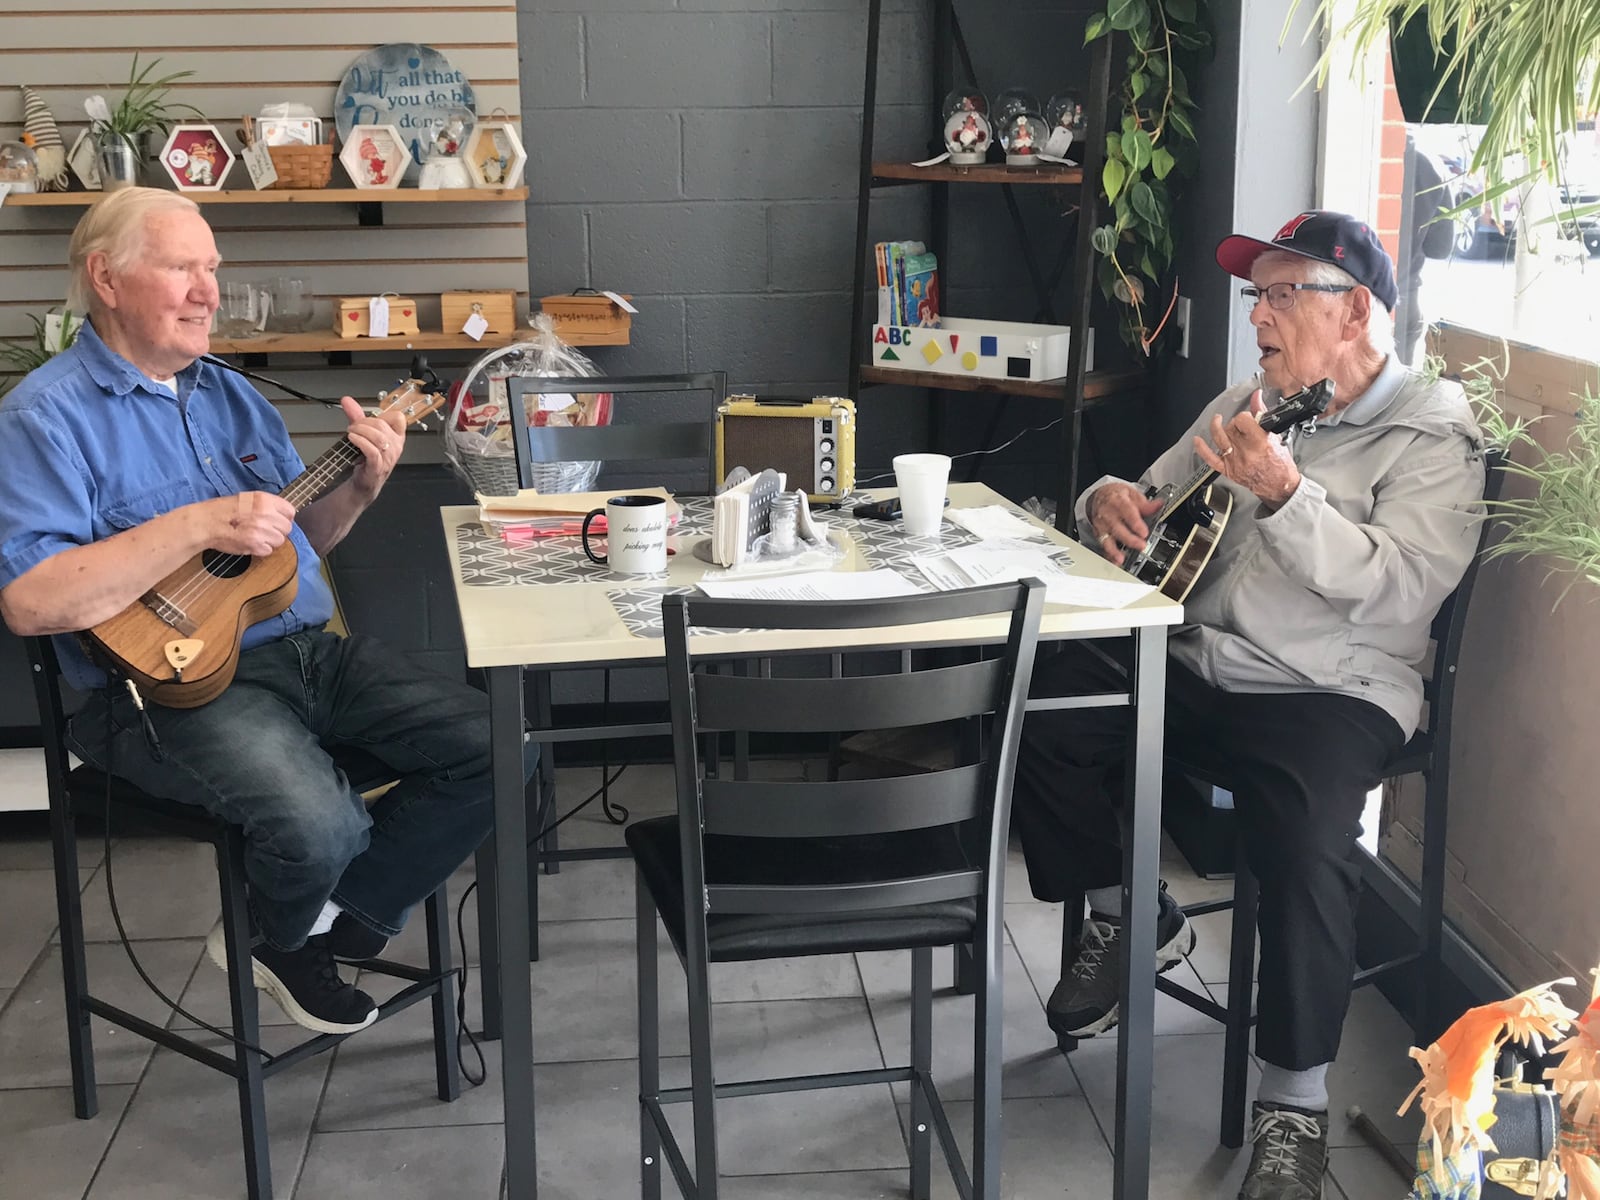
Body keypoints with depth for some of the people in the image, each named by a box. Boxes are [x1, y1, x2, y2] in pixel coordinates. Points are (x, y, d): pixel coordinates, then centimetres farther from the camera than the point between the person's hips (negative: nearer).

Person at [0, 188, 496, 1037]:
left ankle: (338, 923, 9)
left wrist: (360, 486, 1)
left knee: (490, 747, -7)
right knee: (317, 822, -33)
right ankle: (274, 938, 6)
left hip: (308, 648, 8)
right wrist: (198, 526, -22)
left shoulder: (228, 394, 18)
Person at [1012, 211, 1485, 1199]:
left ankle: (1295, 1104, -15)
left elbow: (1400, 589, -18)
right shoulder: (1245, 409, 17)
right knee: (1039, 706, -16)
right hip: (1196, 668, 6)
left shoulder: (1433, 438, -3)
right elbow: (1153, 513, 21)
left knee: (1306, 845, -35)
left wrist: (1284, 493, -29)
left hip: (1331, 693, -6)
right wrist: (1109, 502, -4)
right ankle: (1129, 918, 7)